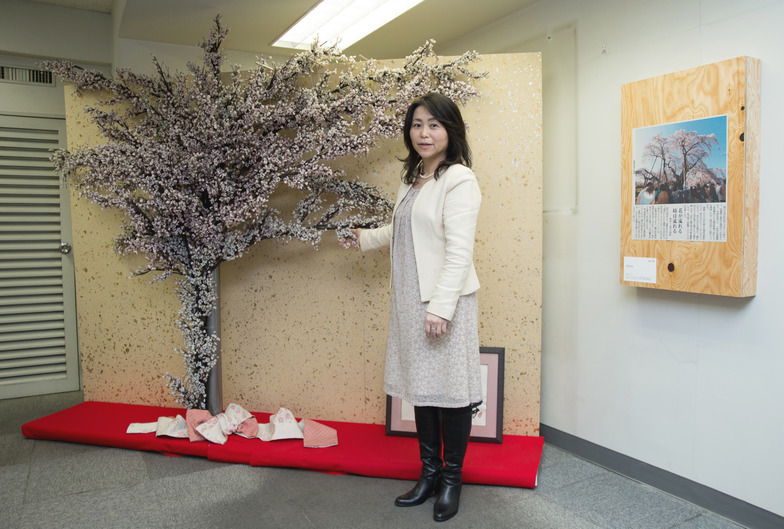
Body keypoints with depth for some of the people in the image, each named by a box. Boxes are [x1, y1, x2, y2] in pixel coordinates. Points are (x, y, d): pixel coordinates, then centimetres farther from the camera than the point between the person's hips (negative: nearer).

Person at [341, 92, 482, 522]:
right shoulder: (412, 179, 15)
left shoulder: (459, 180, -11)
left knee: (450, 389, 4)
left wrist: (441, 307, -23)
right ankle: (430, 472, 30)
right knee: (421, 387, 14)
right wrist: (364, 238, 35)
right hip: (410, 300, 8)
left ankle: (452, 479, 23)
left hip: (445, 302, -8)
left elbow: (459, 251, -19)